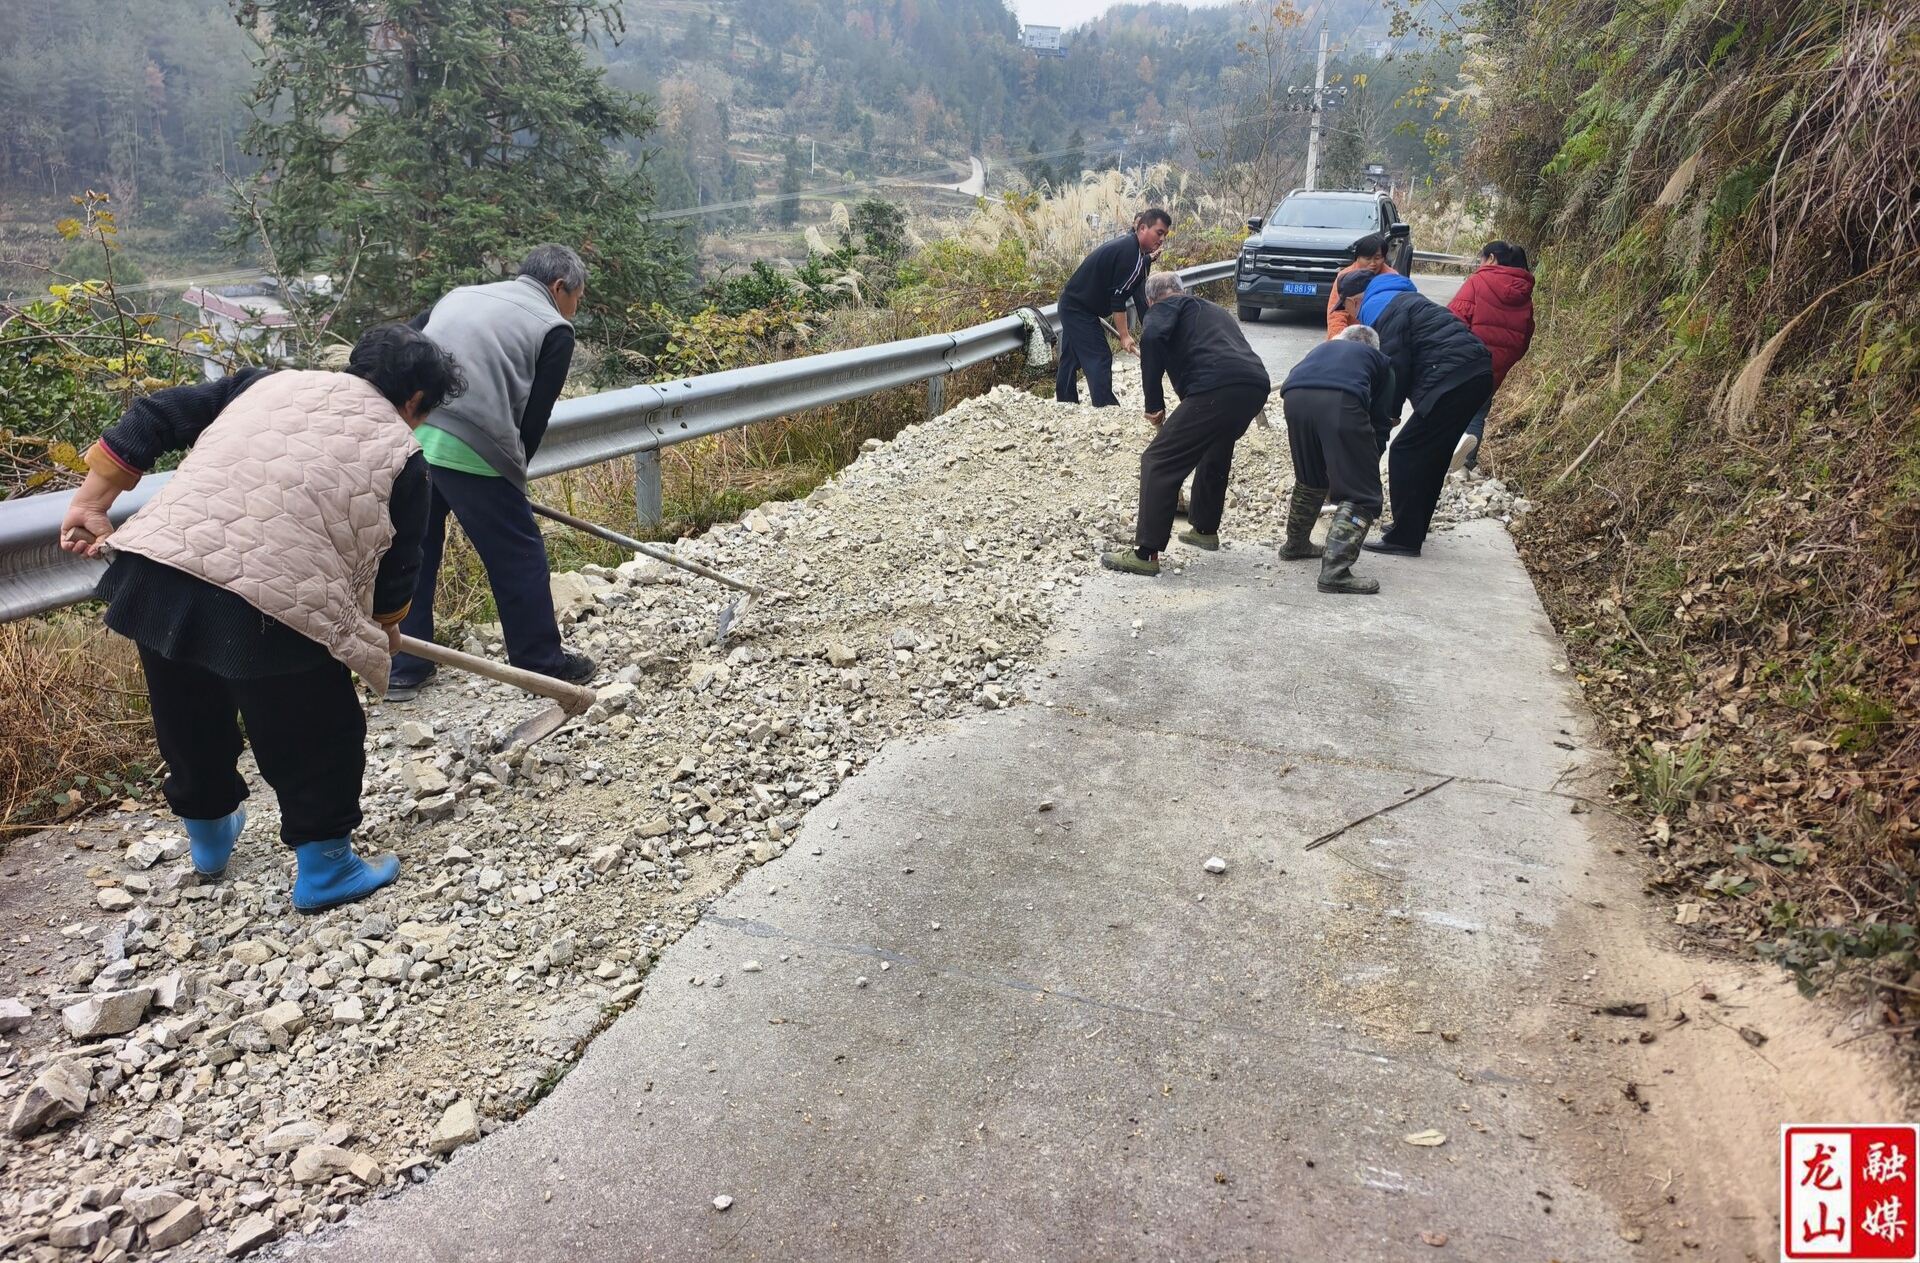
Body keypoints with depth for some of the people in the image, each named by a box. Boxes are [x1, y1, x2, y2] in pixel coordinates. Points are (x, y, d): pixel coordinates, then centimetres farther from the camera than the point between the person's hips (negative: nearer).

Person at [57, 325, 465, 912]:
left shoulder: (272, 382, 19)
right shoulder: (399, 452, 6)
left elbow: (156, 417, 14)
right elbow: (395, 564, 10)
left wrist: (91, 504, 17)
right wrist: (384, 627, 28)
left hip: (156, 571, 6)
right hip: (273, 607, -6)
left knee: (190, 721, 27)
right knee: (318, 741, 15)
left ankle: (208, 834, 50)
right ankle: (325, 869, 28)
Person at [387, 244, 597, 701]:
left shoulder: (460, 295, 27)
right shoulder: (554, 329, 8)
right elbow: (534, 419, 4)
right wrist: (511, 476, 16)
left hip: (405, 436, 7)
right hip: (468, 450, -6)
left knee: (413, 554, 19)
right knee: (519, 556, 9)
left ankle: (403, 671, 28)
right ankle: (543, 664, 20)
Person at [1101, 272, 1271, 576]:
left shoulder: (1164, 308, 16)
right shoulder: (1216, 310, 38)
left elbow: (1151, 337, -8)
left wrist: (1154, 404, -2)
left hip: (1216, 389, -8)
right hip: (1256, 385, 8)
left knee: (1158, 462, 0)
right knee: (1216, 449, 32)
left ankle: (1145, 555, -2)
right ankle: (1205, 529, 44)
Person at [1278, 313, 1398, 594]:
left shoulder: (1323, 348, 43)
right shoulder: (1379, 360, 33)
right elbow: (1381, 416, 24)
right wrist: (1370, 452, 39)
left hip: (1295, 397, 4)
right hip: (1341, 401, -4)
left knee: (1309, 479, 29)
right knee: (1360, 494, 3)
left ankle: (1295, 544, 42)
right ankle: (1335, 570, -10)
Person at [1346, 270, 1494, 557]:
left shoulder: (1379, 306, -5)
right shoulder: (1398, 298, 27)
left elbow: (1396, 367, -12)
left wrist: (1390, 411, 2)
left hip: (1452, 379, -10)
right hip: (1475, 373, 10)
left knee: (1405, 453, -4)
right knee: (1432, 455, 19)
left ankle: (1404, 539, -2)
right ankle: (1414, 528, 29)